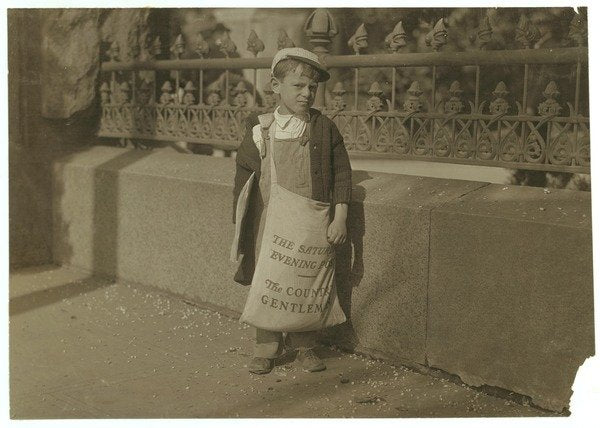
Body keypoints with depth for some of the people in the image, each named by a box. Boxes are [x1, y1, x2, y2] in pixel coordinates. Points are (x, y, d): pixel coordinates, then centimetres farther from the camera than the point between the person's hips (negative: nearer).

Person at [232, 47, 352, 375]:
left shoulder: (324, 129, 0)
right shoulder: (259, 129, 1)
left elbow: (342, 176, 2)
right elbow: (243, 177, 7)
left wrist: (339, 219, -4)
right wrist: (242, 225, 6)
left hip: (311, 225, 0)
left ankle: (305, 347, 23)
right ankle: (266, 348, 20)